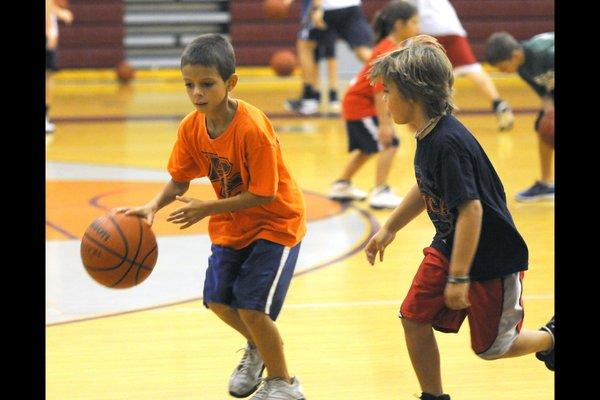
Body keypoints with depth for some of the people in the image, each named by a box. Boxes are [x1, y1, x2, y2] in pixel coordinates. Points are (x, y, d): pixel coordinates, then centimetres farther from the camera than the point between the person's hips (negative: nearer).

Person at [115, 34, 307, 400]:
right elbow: (179, 181, -2)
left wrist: (207, 208, -29)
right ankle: (257, 349, 41)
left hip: (276, 222, -7)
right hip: (232, 223, 7)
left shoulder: (252, 128, -31)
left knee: (251, 307, -14)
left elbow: (263, 194, -28)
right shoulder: (191, 127, -10)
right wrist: (153, 206, -22)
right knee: (217, 300, 8)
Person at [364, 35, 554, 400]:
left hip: (492, 259, -8)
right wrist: (389, 229, 23)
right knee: (415, 317, 1)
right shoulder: (428, 135, -1)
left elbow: (471, 210, -32)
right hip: (448, 247, 8)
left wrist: (459, 277, -28)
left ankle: (550, 338, 32)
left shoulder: (448, 143, -30)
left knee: (489, 347, 6)